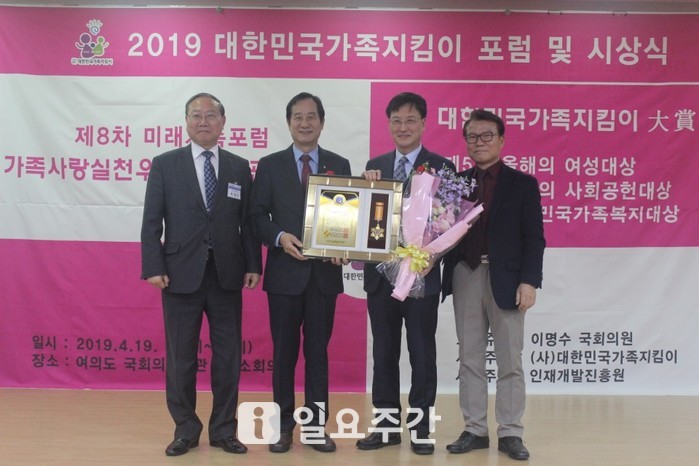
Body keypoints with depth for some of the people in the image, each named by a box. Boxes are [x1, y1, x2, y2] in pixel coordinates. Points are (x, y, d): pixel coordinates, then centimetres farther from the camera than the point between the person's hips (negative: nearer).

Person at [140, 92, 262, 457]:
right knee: (180, 356, 6)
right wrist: (154, 268, -9)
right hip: (181, 274, -1)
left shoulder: (239, 167, 8)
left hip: (227, 275, 2)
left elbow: (248, 221, 7)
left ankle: (223, 430, 20)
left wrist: (253, 265, 0)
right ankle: (185, 429, 21)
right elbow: (152, 222, -1)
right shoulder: (165, 164, 3)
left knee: (228, 356, 7)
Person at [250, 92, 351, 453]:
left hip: (324, 272, 1)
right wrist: (280, 236, -17)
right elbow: (258, 215, 1)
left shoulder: (340, 165, 8)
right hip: (285, 272, -1)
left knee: (318, 350, 8)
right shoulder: (270, 165, 4)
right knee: (284, 351, 8)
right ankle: (284, 425, 19)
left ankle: (316, 424, 18)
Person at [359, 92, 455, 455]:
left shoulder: (441, 166, -3)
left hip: (422, 274, -3)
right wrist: (368, 186, -11)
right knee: (384, 353, 12)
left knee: (422, 354, 7)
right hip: (381, 274, 4)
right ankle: (387, 424, 24)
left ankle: (420, 426, 19)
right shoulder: (375, 166, 9)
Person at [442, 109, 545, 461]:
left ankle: (510, 434, 13)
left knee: (509, 361, 3)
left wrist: (529, 281, -11)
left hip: (506, 280, -2)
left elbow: (533, 238, -2)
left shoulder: (523, 184, 3)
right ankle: (474, 430, 18)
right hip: (466, 277, 3)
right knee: (469, 358, 8)